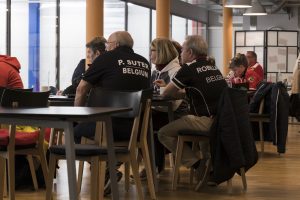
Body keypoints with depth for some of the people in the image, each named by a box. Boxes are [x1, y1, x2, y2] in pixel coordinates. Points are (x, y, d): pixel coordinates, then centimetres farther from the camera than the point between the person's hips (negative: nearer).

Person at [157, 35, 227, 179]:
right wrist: (182, 92, 25)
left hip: (206, 121, -8)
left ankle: (197, 164, -2)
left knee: (164, 134, 1)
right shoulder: (212, 67, 16)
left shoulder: (189, 68, -6)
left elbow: (165, 94, 1)